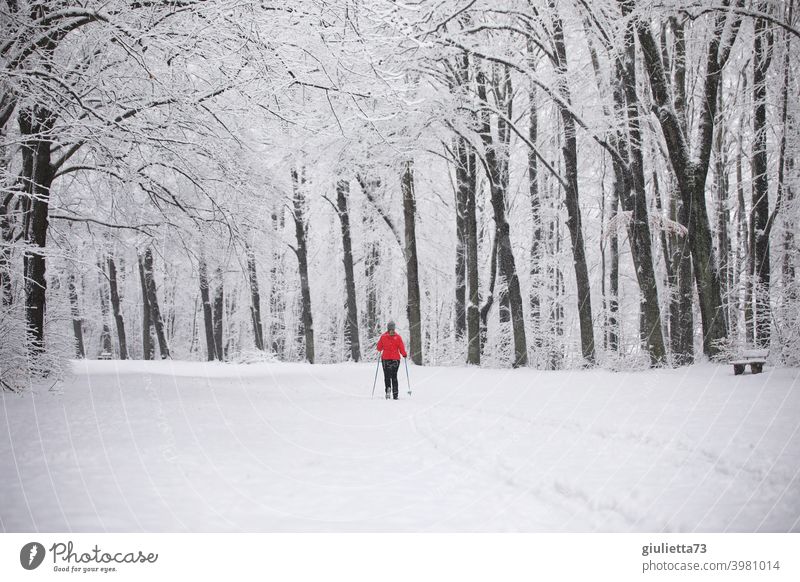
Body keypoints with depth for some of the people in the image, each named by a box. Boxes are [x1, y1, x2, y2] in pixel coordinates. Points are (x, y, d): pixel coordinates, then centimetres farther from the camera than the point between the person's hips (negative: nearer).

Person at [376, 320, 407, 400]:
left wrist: (380, 351, 24)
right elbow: (401, 348, -6)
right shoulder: (398, 337, -6)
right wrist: (404, 354, 13)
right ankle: (395, 394, 7)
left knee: (387, 376, 7)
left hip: (385, 358, -1)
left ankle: (388, 388, -22)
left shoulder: (383, 337, -5)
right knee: (394, 376, 11)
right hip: (396, 359, 1)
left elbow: (379, 348, 2)